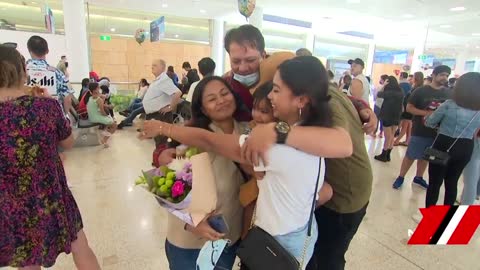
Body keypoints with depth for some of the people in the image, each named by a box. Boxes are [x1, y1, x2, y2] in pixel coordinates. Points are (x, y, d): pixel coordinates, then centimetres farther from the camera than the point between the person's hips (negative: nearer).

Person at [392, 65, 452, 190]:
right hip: (420, 131, -4)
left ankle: (418, 178, 32)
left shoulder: (448, 94, 4)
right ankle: (401, 177, 15)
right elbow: (409, 108, -7)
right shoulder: (421, 91, -6)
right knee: (410, 156, 1)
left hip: (438, 132, 4)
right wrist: (426, 113, -19)